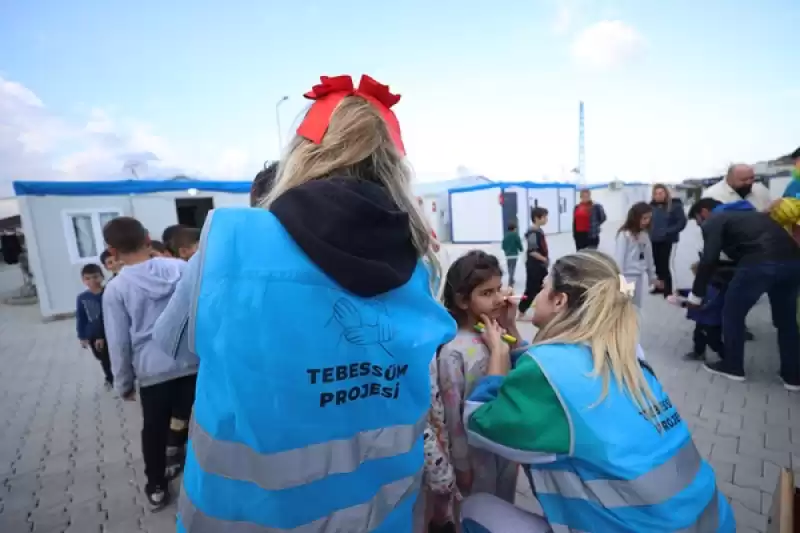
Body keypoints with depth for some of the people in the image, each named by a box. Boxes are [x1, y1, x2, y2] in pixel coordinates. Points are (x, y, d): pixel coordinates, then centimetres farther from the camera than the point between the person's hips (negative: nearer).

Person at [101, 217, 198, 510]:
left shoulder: (115, 288, -5)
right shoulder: (182, 268, -3)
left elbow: (118, 343, -1)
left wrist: (123, 383, 12)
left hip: (152, 371, -1)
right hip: (193, 363, 1)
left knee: (154, 430, 19)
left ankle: (156, 488, 36)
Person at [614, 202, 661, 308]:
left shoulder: (644, 235, 6)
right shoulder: (624, 234, -17)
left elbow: (649, 257, 14)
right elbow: (619, 258, -17)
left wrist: (653, 276, 20)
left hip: (639, 277, 8)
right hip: (627, 277, -8)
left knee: (636, 306, 16)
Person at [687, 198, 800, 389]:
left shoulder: (713, 222, 9)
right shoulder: (747, 215, 34)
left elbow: (709, 261, -1)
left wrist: (695, 295, 7)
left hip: (760, 262, -8)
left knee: (732, 314, 12)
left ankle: (732, 366, 24)